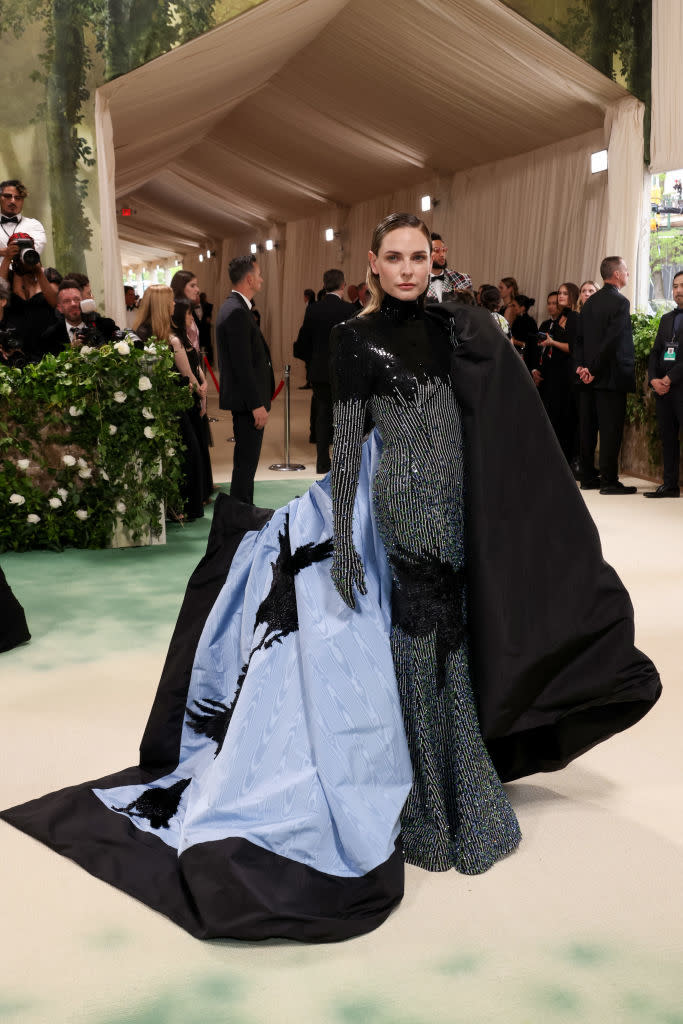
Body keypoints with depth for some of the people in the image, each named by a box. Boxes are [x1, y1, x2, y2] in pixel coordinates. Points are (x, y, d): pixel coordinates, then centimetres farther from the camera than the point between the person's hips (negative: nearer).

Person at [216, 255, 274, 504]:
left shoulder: (233, 307, 14)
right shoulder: (237, 312, -19)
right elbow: (243, 365, -23)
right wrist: (257, 404, -22)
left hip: (246, 399, 11)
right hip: (247, 399, -11)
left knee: (246, 459, 17)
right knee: (246, 461, -5)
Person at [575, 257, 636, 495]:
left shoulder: (590, 302, 11)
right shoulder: (620, 302, -12)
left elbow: (579, 338, 10)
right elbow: (612, 340, -18)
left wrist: (581, 365, 3)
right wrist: (594, 370, -13)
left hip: (589, 375, 7)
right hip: (611, 376, -7)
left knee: (588, 428, 10)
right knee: (611, 429, -4)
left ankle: (588, 477, 16)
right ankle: (609, 481, -2)